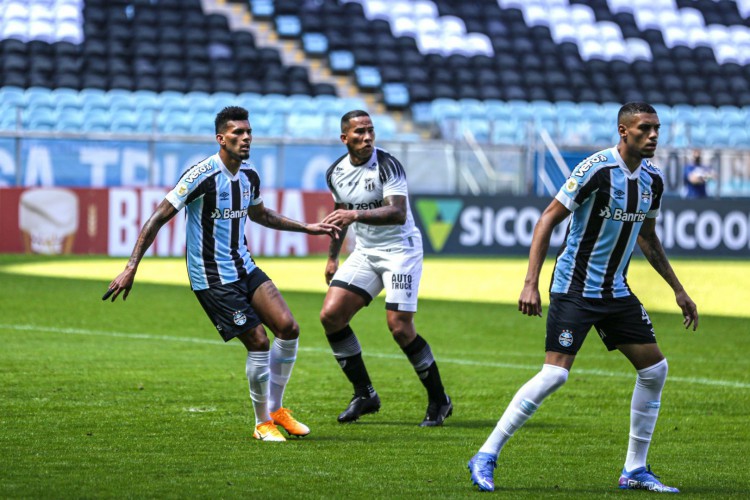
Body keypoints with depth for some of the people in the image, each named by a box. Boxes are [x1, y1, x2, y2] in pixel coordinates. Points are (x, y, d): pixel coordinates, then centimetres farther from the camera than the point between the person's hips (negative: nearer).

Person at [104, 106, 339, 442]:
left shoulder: (249, 176, 6)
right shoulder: (202, 175, -18)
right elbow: (158, 218, -17)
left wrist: (307, 228, 26)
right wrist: (131, 268, -20)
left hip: (245, 269, 8)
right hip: (211, 278, -8)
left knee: (288, 328, -4)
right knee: (258, 342, -11)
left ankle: (275, 411, 12)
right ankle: (263, 424, 7)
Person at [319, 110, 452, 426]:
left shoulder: (387, 165, -16)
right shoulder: (336, 173, 4)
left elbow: (398, 213, -28)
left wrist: (357, 215, -39)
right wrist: (332, 256, 23)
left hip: (400, 249, -6)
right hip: (364, 252, 7)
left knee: (400, 327, -16)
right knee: (330, 315, -7)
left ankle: (439, 401, 2)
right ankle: (364, 394, 6)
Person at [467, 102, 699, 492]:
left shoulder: (653, 180, 5)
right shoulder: (596, 168, -16)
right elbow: (548, 219, -14)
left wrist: (678, 290, 23)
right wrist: (530, 283, -20)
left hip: (616, 292, 7)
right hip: (574, 288, -7)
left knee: (654, 369, 3)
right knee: (555, 373, -17)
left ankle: (635, 471, 14)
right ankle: (485, 458, -8)